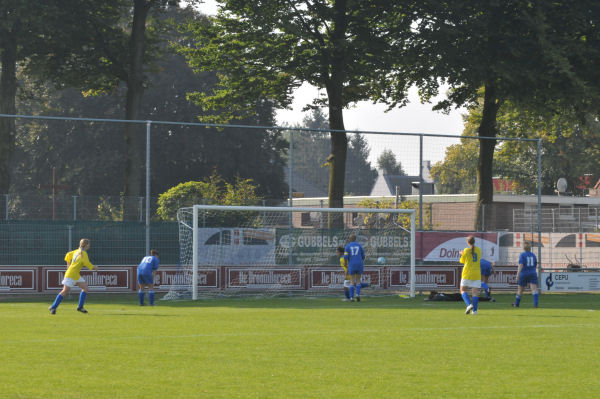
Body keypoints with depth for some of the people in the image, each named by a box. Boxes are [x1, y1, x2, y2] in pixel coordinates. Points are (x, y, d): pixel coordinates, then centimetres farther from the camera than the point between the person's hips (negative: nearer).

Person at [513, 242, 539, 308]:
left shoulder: (522, 255, -4)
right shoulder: (533, 255, 9)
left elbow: (521, 264, -17)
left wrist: (518, 273, -24)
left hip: (524, 274, -2)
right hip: (533, 274, 2)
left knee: (520, 290, 14)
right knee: (534, 289, -10)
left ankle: (516, 304, 29)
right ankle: (536, 304, -28)